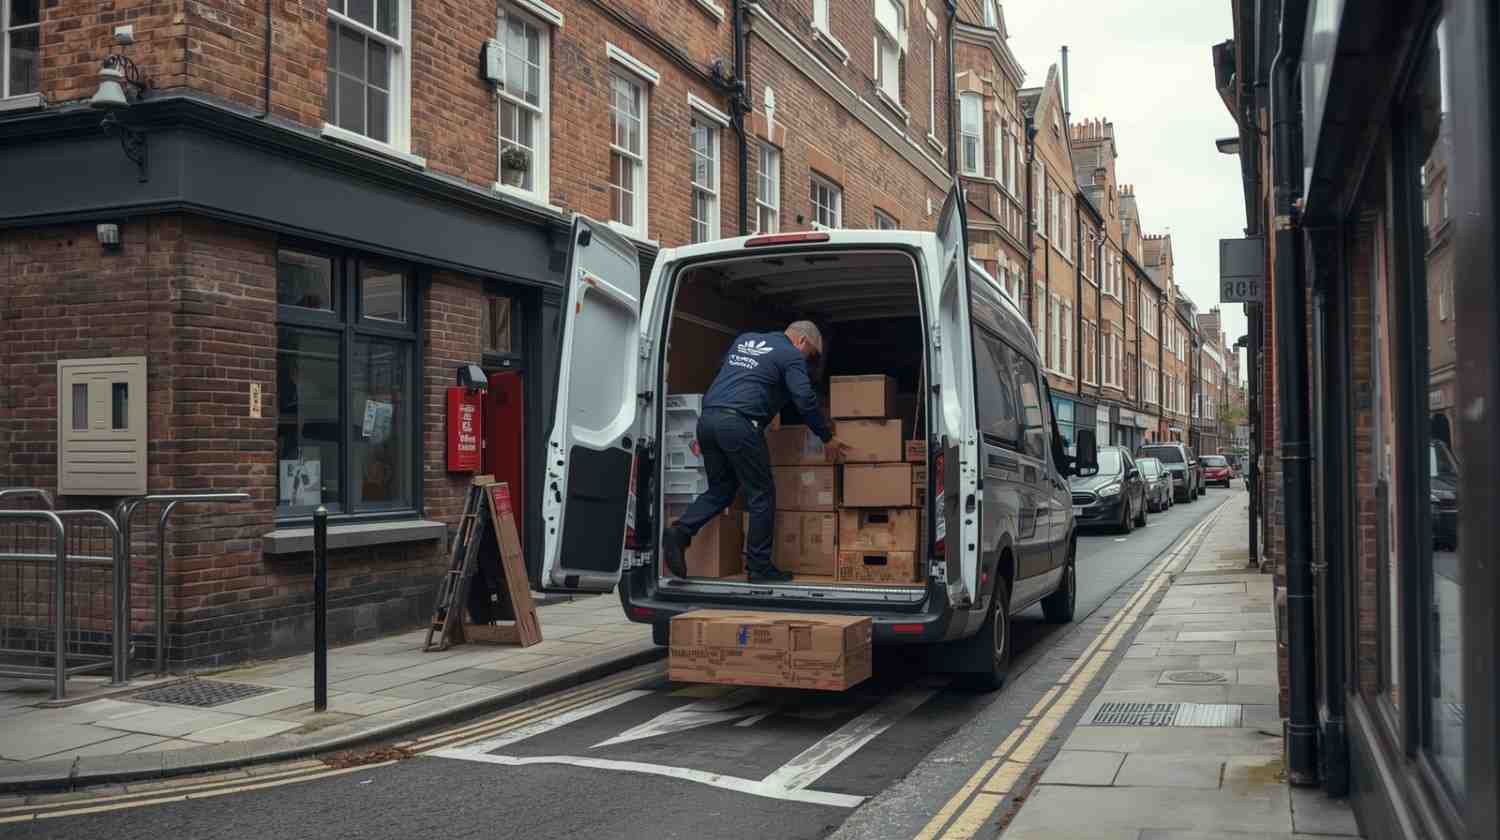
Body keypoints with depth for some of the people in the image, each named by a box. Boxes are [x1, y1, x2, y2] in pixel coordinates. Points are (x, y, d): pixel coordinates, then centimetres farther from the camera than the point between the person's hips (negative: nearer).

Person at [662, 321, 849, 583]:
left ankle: (680, 532, -4)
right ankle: (759, 567, 7)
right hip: (739, 423, -7)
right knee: (762, 495, 4)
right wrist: (827, 438, 10)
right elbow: (806, 401, -1)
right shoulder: (792, 356, 5)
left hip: (707, 417, 7)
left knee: (720, 490, 17)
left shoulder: (745, 339, 26)